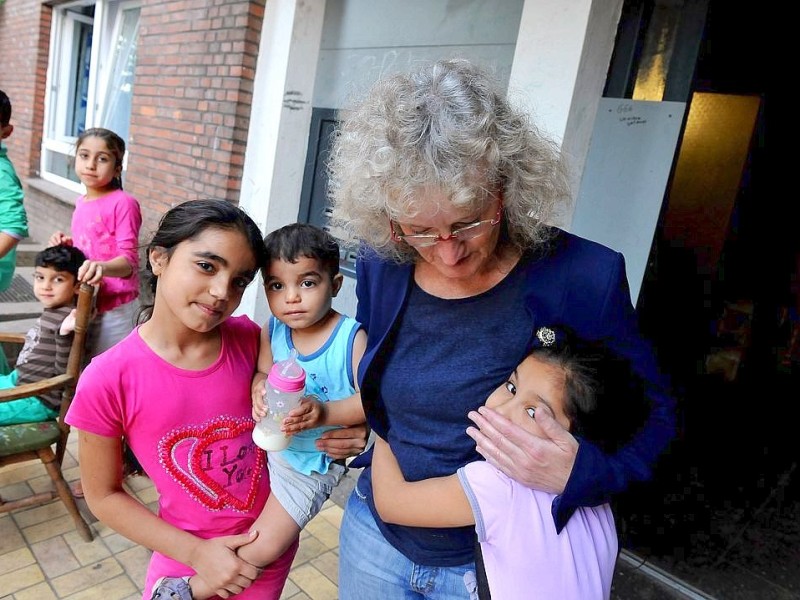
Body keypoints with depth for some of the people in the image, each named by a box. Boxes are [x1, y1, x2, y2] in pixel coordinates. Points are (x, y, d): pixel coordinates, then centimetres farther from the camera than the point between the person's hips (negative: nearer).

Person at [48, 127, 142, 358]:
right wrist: (68, 245, 2)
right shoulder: (81, 202, 9)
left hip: (114, 309, -7)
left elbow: (129, 259, -20)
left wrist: (103, 268, -39)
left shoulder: (123, 203, -15)